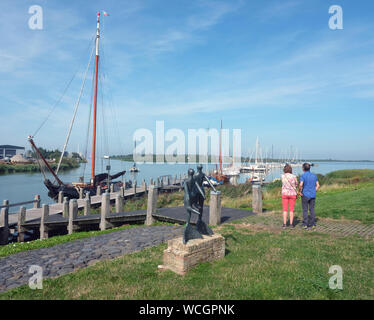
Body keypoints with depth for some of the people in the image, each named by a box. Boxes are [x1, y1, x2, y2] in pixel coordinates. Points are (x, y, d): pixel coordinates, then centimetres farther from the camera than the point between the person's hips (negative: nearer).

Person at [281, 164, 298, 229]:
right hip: (292, 194, 1)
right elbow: (296, 185, 7)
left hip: (285, 194, 0)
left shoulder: (282, 176, -6)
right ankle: (291, 224, 7)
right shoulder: (294, 176, -4)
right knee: (291, 210, 7)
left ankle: (284, 224, 0)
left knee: (285, 210, 3)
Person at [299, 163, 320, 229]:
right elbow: (318, 185, 6)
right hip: (313, 195, 5)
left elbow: (301, 185, -24)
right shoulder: (314, 175, 6)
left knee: (305, 210, 2)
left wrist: (300, 191, -9)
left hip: (305, 195, -5)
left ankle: (305, 224, 3)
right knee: (312, 210, 10)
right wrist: (314, 191, 12)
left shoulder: (303, 176, -11)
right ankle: (313, 224, 12)